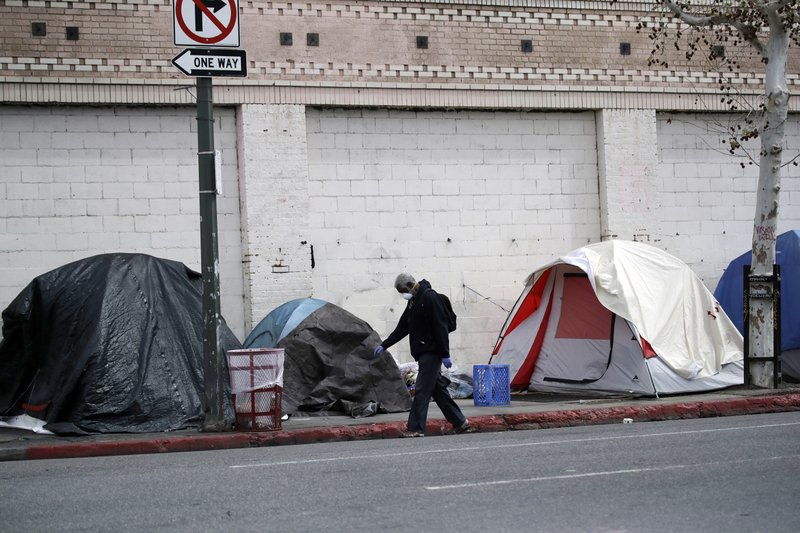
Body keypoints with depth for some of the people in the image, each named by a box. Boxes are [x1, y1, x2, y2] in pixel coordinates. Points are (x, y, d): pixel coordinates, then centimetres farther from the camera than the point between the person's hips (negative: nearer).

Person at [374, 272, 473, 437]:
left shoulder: (430, 297, -14)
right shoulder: (413, 301, 16)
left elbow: (440, 328, -17)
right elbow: (401, 328, 20)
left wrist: (444, 354, -19)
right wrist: (384, 345, 14)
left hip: (431, 352, -10)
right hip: (423, 353, 10)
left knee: (422, 390, -10)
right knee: (437, 389, 12)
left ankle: (416, 428, -10)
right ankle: (460, 422, 18)